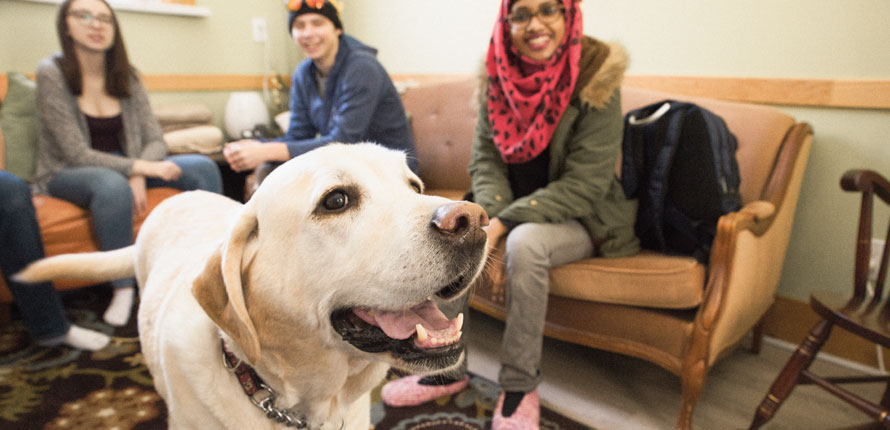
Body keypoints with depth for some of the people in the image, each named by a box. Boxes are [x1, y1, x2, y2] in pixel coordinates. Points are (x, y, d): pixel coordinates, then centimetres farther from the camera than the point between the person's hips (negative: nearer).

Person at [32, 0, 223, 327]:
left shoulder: (126, 77, 2)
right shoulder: (52, 73, -11)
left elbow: (156, 141, -1)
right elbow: (76, 154, -17)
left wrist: (138, 176, -21)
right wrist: (141, 167, -28)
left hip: (124, 167, 5)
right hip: (65, 174, -5)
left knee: (203, 167, -15)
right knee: (113, 185, -40)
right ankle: (123, 288, -27)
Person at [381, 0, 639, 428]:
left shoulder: (594, 76, -16)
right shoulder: (500, 74, -2)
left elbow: (584, 185, -20)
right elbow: (485, 157, -4)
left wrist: (504, 224, -26)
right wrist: (492, 219, -21)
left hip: (583, 216, -4)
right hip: (510, 205, 5)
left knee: (525, 242, -34)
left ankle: (520, 386, -14)